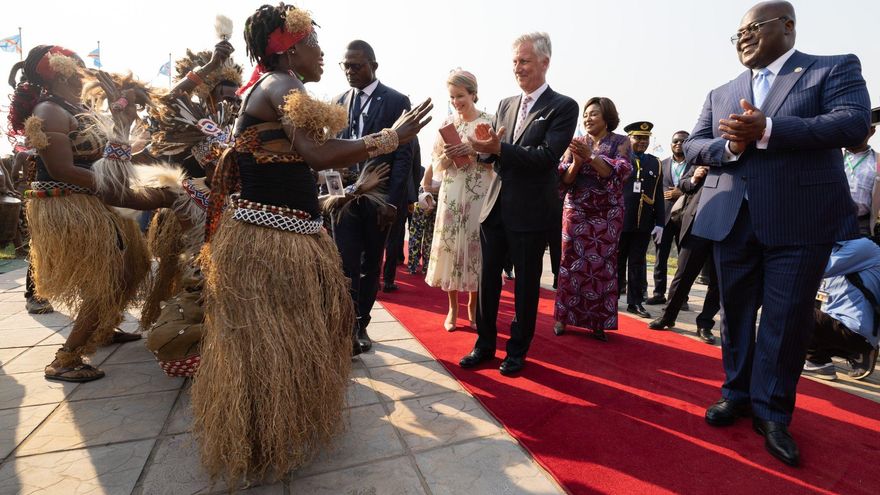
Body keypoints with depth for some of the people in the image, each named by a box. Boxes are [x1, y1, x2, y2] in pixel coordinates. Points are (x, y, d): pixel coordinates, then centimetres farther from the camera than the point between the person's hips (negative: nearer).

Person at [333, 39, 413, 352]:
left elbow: (403, 155, -6)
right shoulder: (339, 102, 12)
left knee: (371, 266, 9)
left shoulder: (396, 101, -1)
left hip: (379, 199, -2)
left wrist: (392, 201, -13)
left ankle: (361, 324, 24)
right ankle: (348, 327, 8)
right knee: (347, 266, -2)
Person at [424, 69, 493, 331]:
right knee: (451, 246, 3)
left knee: (475, 246, 2)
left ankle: (473, 306, 20)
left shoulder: (489, 121, 1)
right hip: (451, 194, 2)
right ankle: (453, 308, 17)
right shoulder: (446, 123, 9)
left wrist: (474, 151, -17)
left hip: (479, 194, -2)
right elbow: (435, 165, 9)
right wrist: (447, 156, -12)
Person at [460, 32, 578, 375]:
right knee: (488, 279, 10)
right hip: (495, 206, 6)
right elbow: (495, 150, 10)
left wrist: (499, 148, -26)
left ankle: (518, 350, 25)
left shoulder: (563, 107, -5)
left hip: (530, 212, -5)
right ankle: (485, 345, 26)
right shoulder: (505, 105, 13)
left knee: (526, 284, 8)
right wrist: (486, 147, -13)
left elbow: (547, 156, -17)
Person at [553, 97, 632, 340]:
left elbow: (620, 172, -13)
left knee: (602, 264, 0)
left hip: (608, 213, -1)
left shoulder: (621, 142, 3)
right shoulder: (576, 143, 7)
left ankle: (598, 322, 9)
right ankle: (564, 316, 10)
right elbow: (564, 179, 1)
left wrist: (591, 157, -22)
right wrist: (576, 162, -19)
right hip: (576, 210, 1)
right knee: (572, 261, 0)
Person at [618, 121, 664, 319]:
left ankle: (635, 302, 16)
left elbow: (658, 196, 10)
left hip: (644, 224, 3)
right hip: (619, 221, -3)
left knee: (638, 263, 8)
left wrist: (659, 223, 5)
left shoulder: (655, 164, 13)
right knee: (616, 262, 6)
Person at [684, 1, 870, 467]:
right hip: (732, 219, 4)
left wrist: (766, 130, -20)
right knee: (735, 312, 11)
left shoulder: (836, 68, 5)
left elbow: (853, 122, -11)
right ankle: (737, 393, 28)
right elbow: (692, 146, 9)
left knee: (785, 320, 2)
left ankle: (770, 411, 18)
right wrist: (729, 146, -12)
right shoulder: (720, 94, 16)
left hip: (799, 218, -3)